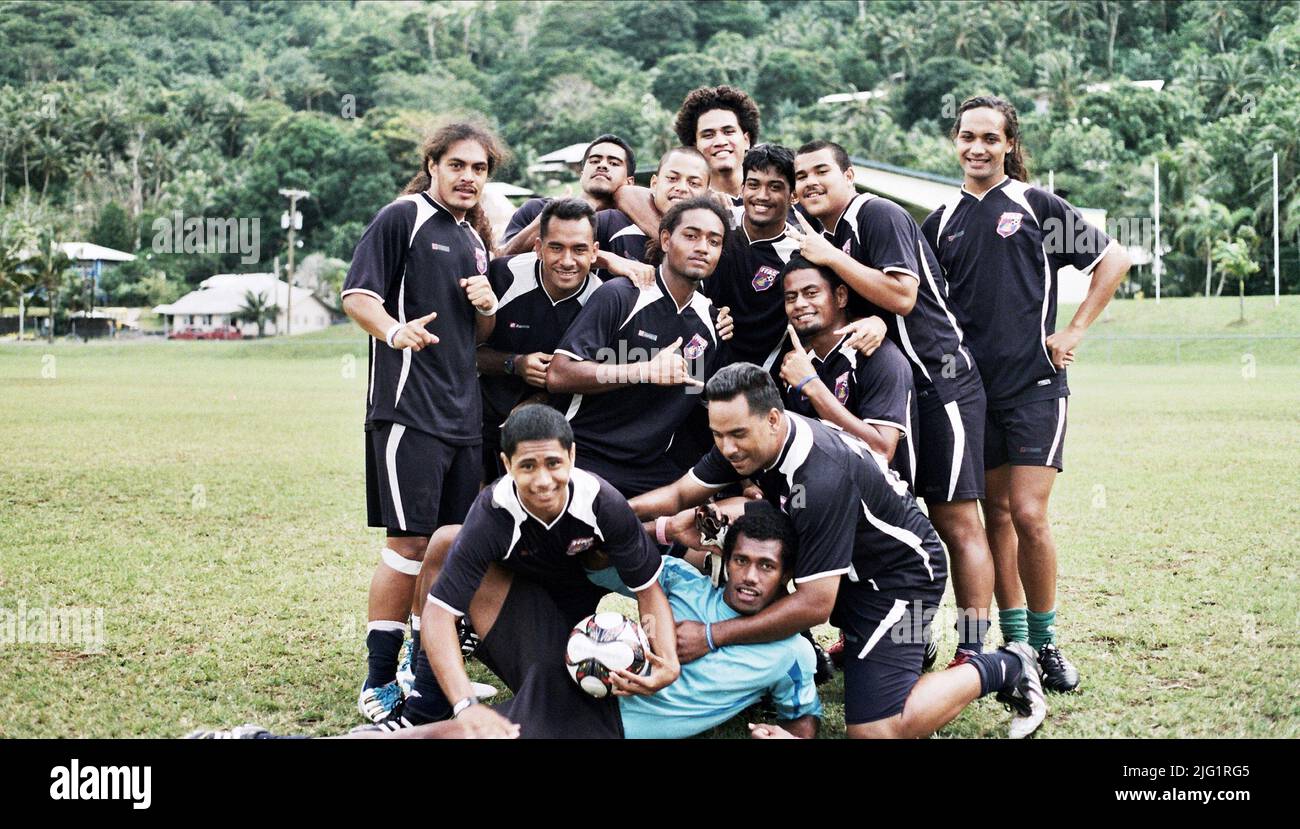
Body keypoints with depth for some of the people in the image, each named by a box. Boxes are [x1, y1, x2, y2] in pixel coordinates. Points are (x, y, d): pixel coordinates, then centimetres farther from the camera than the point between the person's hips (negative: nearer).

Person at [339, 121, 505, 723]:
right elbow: (357, 296, -10)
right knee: (410, 541, -10)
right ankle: (379, 681, -2)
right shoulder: (403, 218, -2)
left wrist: (486, 305, 3)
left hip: (464, 413, 8)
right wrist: (396, 331, -30)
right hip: (407, 407, -8)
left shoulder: (475, 239, 20)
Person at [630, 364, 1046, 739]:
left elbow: (816, 604, -32)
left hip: (900, 575, -9)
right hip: (847, 563, 9)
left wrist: (712, 636, -28)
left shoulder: (821, 478, -36)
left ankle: (1002, 668, 4)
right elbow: (681, 494, 1)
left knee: (874, 729, -18)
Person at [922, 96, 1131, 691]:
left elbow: (1114, 260, 5)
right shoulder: (942, 222, 11)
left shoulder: (1037, 206, 2)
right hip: (973, 386, 4)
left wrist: (1074, 332, -2)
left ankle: (1045, 641, 5)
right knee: (996, 515, 7)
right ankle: (1013, 639, 16)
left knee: (1029, 516, -10)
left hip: (1034, 382, -3)